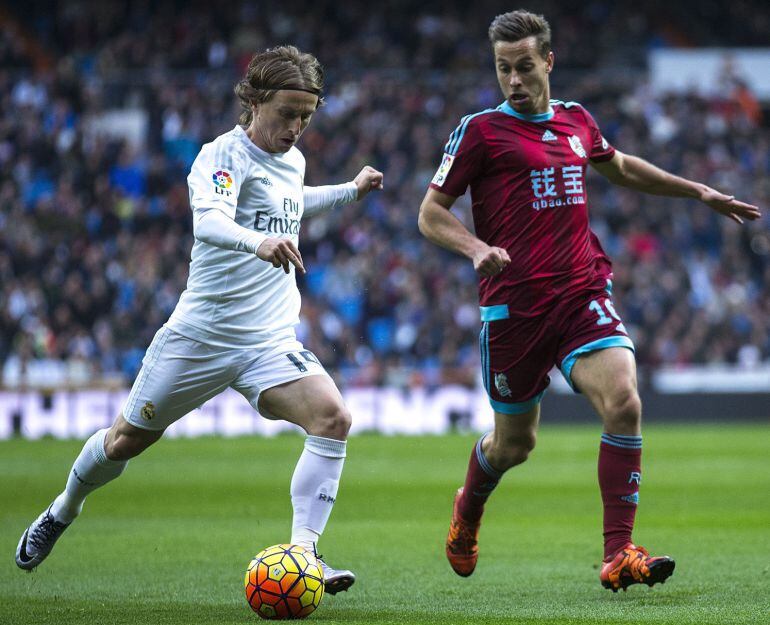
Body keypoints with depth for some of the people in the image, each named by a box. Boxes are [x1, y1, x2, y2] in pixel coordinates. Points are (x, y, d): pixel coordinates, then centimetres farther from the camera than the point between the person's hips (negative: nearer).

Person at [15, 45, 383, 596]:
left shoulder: (292, 159, 10)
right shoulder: (222, 156, -14)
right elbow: (208, 221, -36)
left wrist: (350, 191, 28)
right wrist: (256, 241, -55)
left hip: (270, 342, 5)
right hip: (202, 335, -5)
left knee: (333, 418, -22)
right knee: (127, 439, 10)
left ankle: (302, 552, -21)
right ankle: (64, 510, 40)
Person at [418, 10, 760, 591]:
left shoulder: (577, 120, 12)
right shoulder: (481, 130, -2)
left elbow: (619, 167, 34)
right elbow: (431, 213, 0)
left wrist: (699, 191, 33)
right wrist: (478, 249, -19)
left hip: (585, 293, 3)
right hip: (514, 304, -3)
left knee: (624, 402, -21)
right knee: (515, 442, 8)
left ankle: (619, 555, -18)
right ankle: (468, 510, 43)